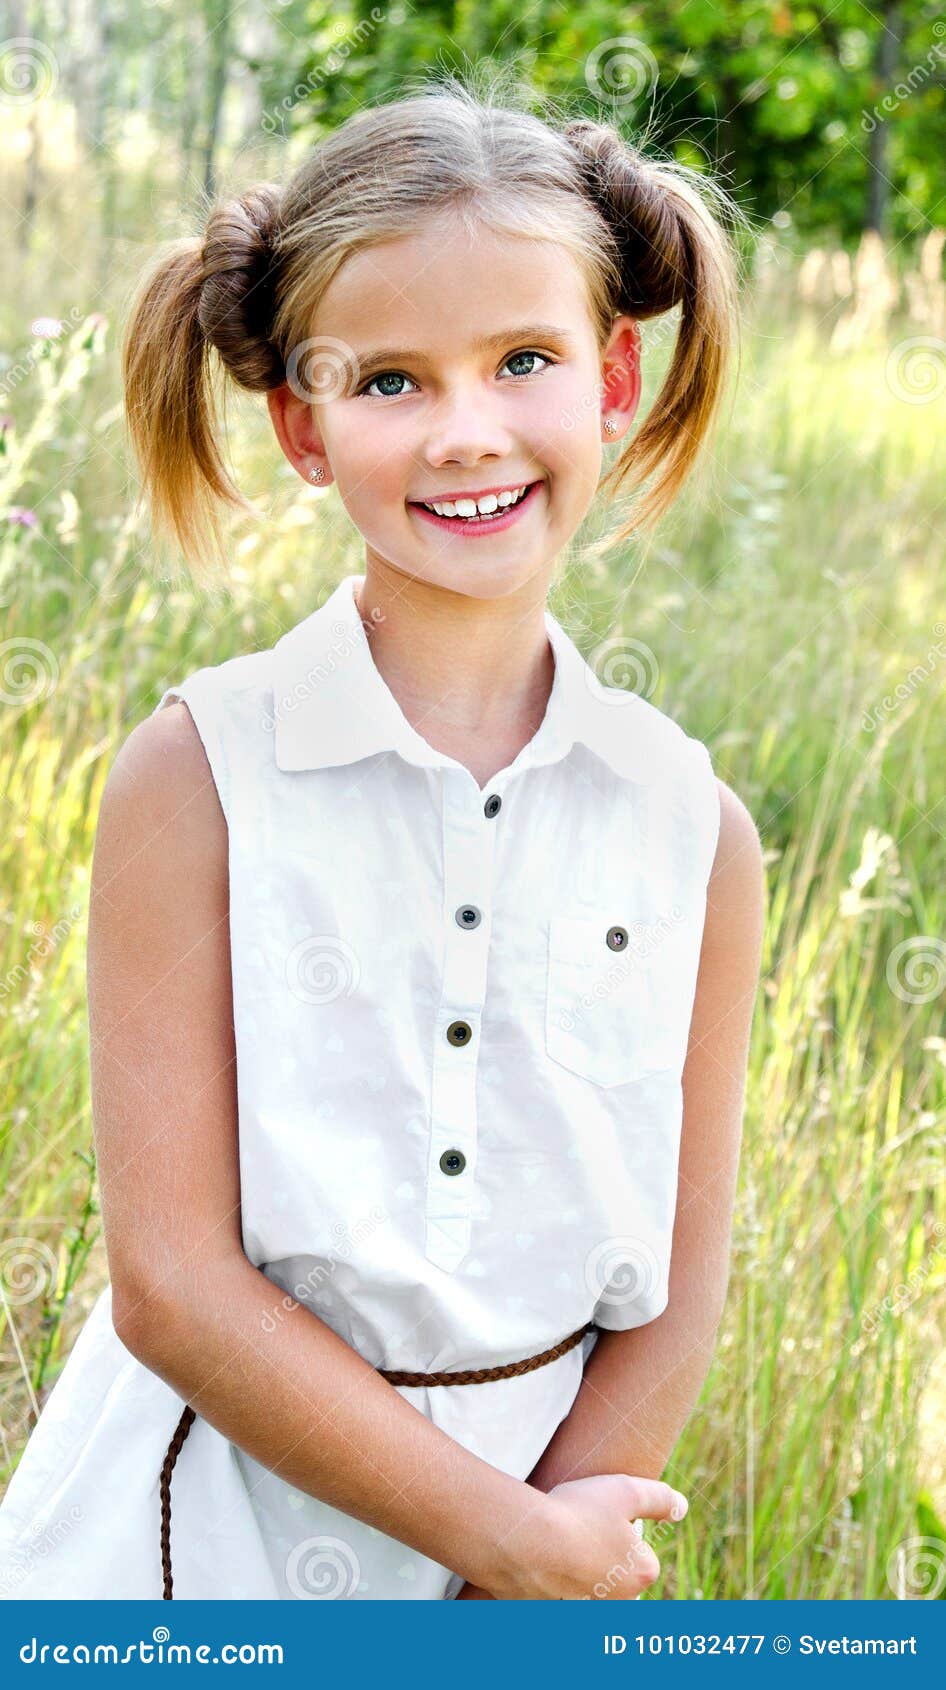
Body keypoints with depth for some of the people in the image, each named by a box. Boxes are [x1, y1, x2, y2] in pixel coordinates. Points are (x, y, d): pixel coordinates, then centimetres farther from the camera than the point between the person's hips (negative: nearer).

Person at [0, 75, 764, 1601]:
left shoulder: (697, 830, -6)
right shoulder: (196, 775, -14)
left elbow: (674, 1298, -2)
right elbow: (173, 1287, -16)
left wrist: (519, 1610, -9)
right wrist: (517, 1536, -13)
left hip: (546, 1503, 2)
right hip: (204, 1531, -2)